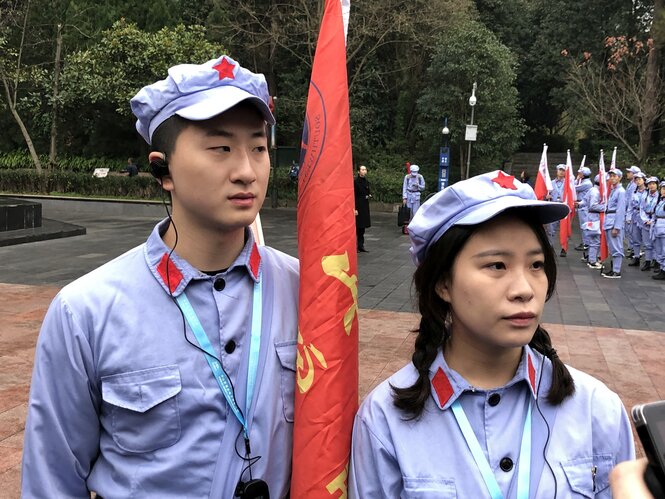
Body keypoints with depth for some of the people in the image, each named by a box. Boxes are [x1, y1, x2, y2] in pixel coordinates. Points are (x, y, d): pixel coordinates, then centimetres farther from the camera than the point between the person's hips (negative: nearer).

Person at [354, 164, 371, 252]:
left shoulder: (366, 182, 13)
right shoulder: (356, 182, -10)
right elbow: (354, 196, -13)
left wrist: (369, 195, 2)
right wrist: (355, 209, -17)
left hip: (365, 207, 8)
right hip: (358, 206, -8)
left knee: (362, 227, 11)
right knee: (357, 227, -6)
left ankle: (361, 246, 17)